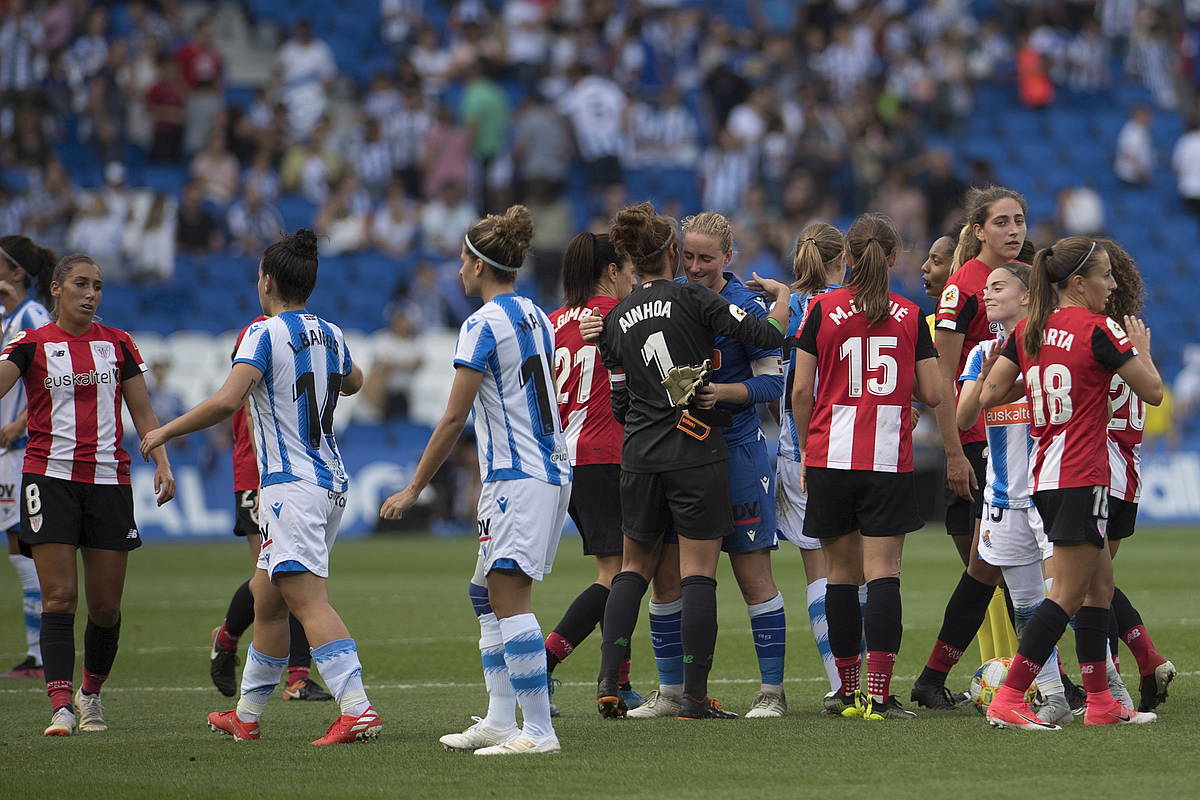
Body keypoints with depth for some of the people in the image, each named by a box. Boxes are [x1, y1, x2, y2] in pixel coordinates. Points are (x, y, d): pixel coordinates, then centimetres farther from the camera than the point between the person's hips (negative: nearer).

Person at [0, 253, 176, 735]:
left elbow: (142, 411, 11)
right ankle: (62, 707, -14)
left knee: (105, 605, 4)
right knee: (59, 596, -12)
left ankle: (91, 695, 26)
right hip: (51, 477, -3)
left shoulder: (117, 344, 10)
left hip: (109, 481, 3)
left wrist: (161, 462, -1)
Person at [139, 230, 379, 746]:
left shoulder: (265, 334, -10)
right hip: (332, 483, 9)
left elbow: (227, 400, -23)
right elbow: (353, 382, 35)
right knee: (266, 598, 19)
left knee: (309, 600, -17)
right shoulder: (332, 335, 12)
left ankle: (357, 709, -31)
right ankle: (246, 715, 27)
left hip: (291, 485, -9)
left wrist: (165, 432, -11)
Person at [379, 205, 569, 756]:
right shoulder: (536, 317, 14)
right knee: (486, 592, 15)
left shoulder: (482, 325, -12)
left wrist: (415, 487, -7)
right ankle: (501, 720, 15)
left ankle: (539, 729, -16)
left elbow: (454, 418, -13)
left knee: (509, 595, -11)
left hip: (518, 478, -9)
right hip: (551, 468, 10)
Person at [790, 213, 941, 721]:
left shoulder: (822, 310, 0)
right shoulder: (910, 316, 1)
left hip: (830, 458, 1)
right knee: (882, 574, -4)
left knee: (841, 574, 10)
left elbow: (801, 392, -1)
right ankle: (877, 693, -15)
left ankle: (849, 690, 15)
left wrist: (805, 452, 11)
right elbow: (932, 394, 2)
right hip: (890, 460, -1)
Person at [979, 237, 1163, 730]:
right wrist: (1141, 349, 14)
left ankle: (1100, 701, 16)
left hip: (1044, 476, 8)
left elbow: (989, 395, 8)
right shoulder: (1098, 330, -11)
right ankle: (1009, 700, -13)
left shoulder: (1028, 331, 8)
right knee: (1068, 594, -7)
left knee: (1100, 583, 15)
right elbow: (1152, 392, -5)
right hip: (1082, 477, -8)